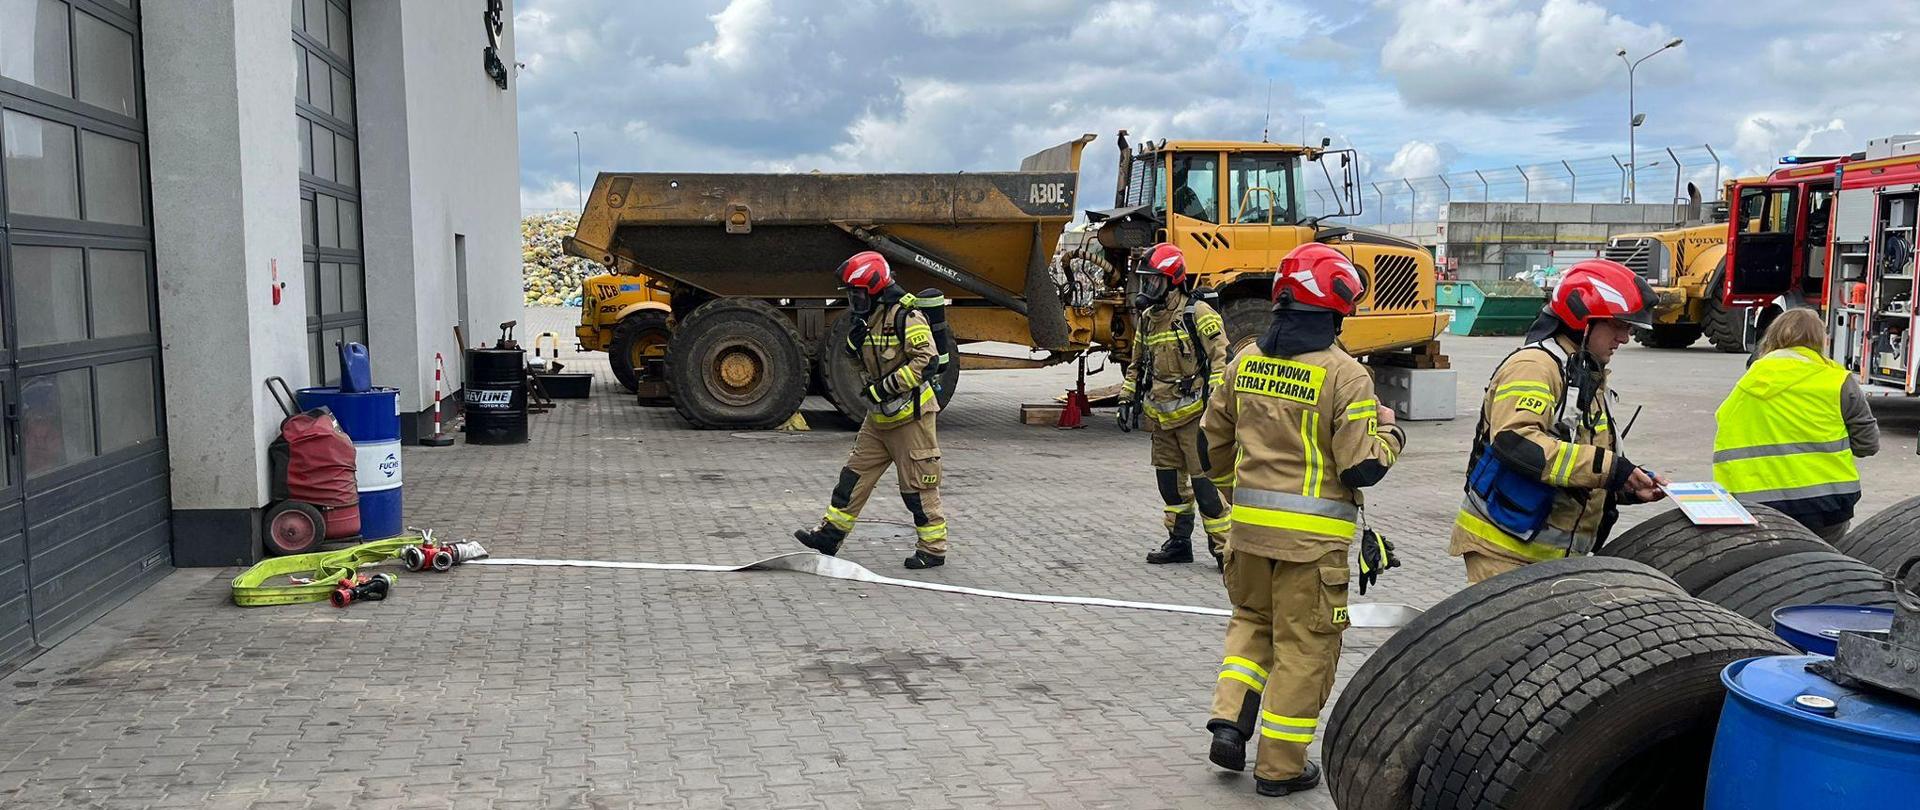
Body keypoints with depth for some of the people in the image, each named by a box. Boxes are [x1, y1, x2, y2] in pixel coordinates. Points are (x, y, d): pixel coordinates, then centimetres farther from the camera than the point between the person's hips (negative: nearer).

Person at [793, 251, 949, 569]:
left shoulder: (906, 316, -17)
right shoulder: (869, 317, 11)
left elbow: (925, 359, -24)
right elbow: (865, 361, 20)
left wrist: (887, 386, -24)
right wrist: (855, 342, -2)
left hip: (910, 415, -9)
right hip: (879, 415, 9)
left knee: (917, 486, -1)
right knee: (856, 474, 10)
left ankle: (933, 549, 10)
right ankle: (829, 535, 16)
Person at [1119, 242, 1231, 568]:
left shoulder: (1198, 313, -10)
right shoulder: (1148, 319, 14)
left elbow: (1221, 358, -13)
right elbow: (1136, 364, 24)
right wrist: (1127, 399, 18)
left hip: (1193, 413, -8)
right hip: (1161, 416, 8)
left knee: (1205, 480, -8)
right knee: (1170, 480, 13)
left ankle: (1223, 547, -3)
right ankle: (1179, 541, 24)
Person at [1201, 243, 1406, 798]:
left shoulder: (1246, 362, 4)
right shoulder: (1344, 375, -14)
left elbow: (1213, 442, 13)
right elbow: (1362, 468, -15)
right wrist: (1389, 433, 5)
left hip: (1250, 525, 5)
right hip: (1313, 536, -5)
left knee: (1253, 621, 25)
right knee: (1303, 646, 7)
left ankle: (1229, 722, 12)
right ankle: (1280, 766, 15)